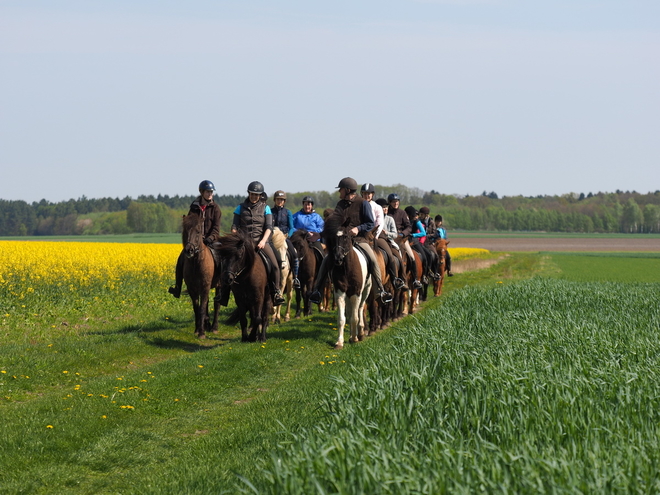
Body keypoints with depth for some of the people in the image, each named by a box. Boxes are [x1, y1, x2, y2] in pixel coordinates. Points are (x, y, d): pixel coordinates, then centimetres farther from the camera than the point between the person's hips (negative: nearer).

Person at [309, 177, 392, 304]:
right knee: (326, 260, -14)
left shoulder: (363, 204, -2)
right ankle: (316, 290, -7)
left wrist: (358, 229, -18)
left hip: (359, 239, -4)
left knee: (373, 259, -24)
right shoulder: (340, 204, 13)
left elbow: (370, 224, -3)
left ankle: (381, 290, -15)